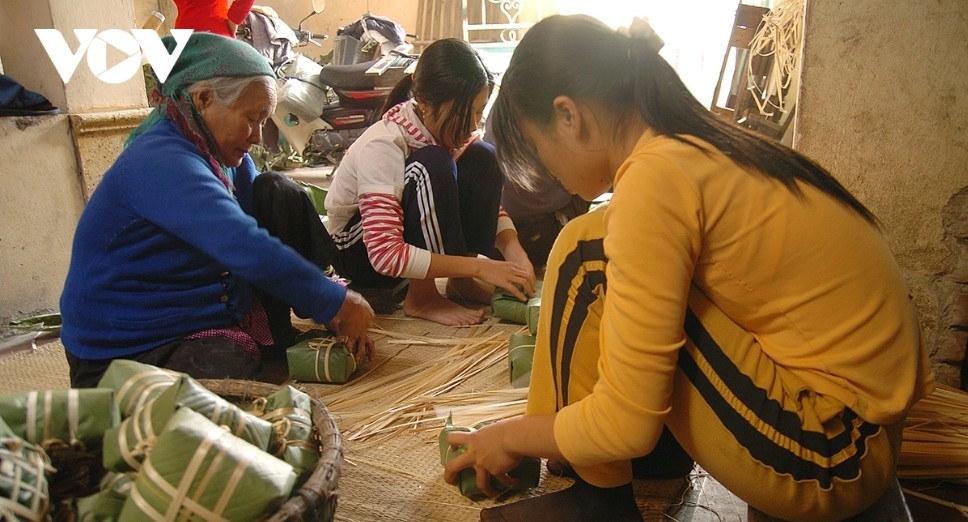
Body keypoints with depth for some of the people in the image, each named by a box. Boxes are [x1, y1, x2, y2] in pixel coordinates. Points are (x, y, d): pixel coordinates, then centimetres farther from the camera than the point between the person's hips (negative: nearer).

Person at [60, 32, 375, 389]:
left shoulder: (224, 154, 2)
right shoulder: (162, 163, -26)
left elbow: (274, 225, 5)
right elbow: (250, 252, -35)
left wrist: (325, 307, -6)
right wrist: (336, 303, -26)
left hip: (217, 316, 9)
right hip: (132, 353, -8)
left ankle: (282, 342, -2)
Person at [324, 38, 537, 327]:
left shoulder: (456, 130, -12)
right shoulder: (383, 145, -31)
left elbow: (488, 203, -3)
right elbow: (386, 254, -37)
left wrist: (513, 251, -23)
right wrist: (479, 266, -37)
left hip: (416, 229, 7)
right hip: (361, 252, -6)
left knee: (483, 159, -16)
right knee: (433, 166, -34)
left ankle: (461, 280, -9)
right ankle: (422, 296, -20)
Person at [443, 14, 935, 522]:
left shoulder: (655, 178, -21)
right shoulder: (706, 147, 6)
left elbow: (628, 422, -19)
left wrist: (512, 437, -1)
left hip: (826, 454, -9)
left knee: (588, 258, -13)